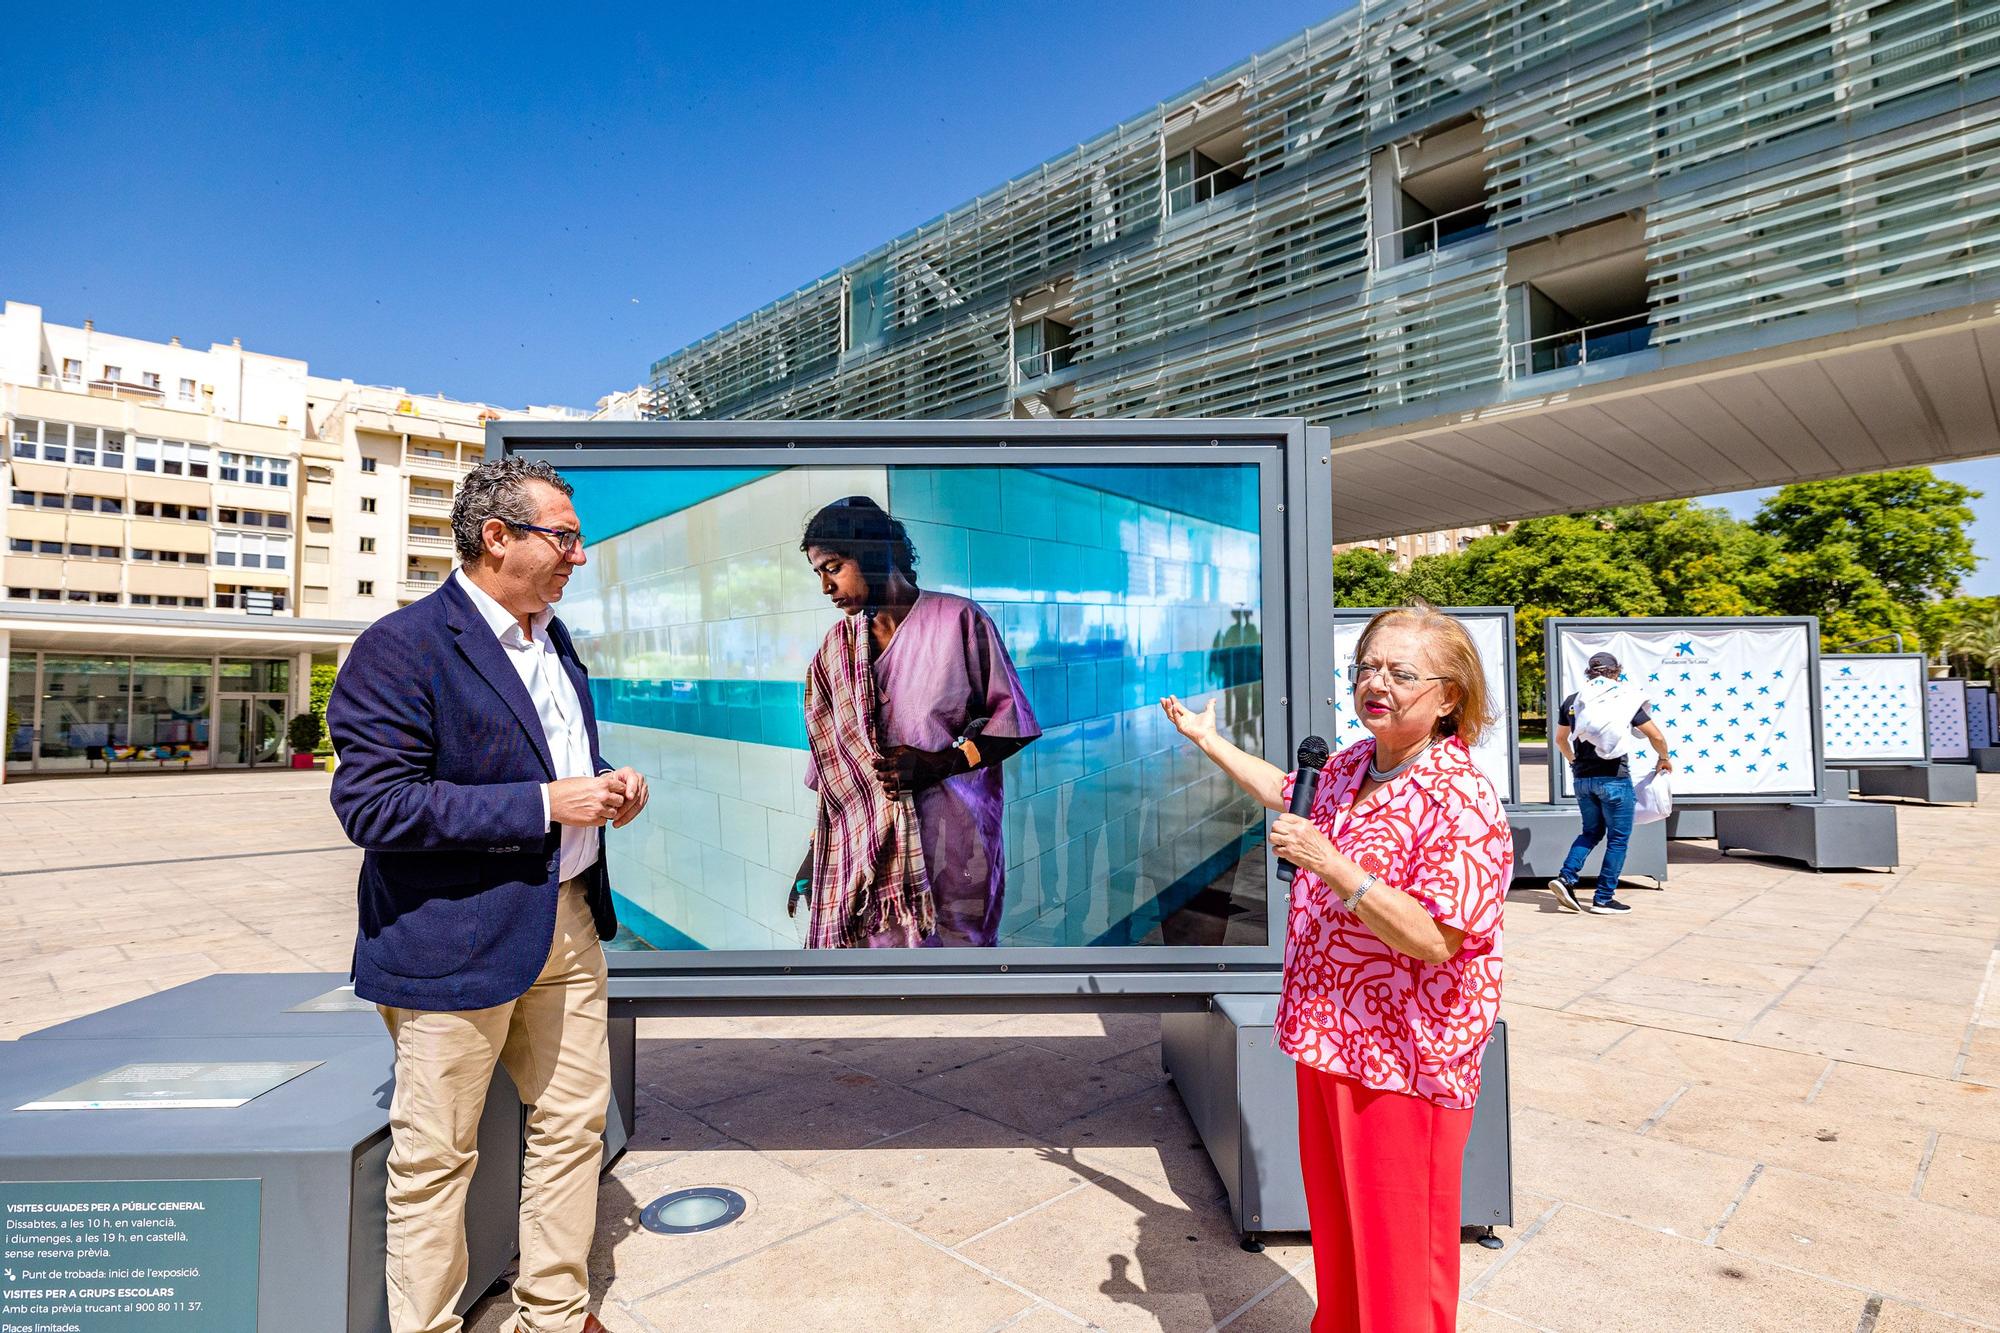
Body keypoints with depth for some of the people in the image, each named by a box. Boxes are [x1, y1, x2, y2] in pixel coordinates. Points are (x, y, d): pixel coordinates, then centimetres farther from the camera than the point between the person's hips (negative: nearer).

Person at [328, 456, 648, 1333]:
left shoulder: (554, 637, 11)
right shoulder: (401, 647, -14)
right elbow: (371, 803, -21)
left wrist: (607, 789, 2)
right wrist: (543, 805, -23)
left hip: (568, 922, 8)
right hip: (456, 936, -8)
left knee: (574, 1126, 17)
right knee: (435, 1159, 9)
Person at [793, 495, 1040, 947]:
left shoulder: (958, 620, -4)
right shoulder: (838, 647, 10)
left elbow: (1012, 721, -2)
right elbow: (832, 758, 12)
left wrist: (940, 763, -15)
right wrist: (813, 853, 11)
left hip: (949, 843, -3)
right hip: (861, 846, 3)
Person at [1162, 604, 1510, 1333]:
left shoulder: (1462, 802, -22)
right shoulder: (1352, 765, 3)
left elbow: (1433, 940, -27)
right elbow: (1292, 793, 24)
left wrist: (1330, 865, -32)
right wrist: (1208, 740, 29)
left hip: (1403, 1060, -8)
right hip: (1327, 1039, 8)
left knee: (1398, 1245, 11)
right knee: (1335, 1221, 25)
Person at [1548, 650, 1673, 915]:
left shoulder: (1572, 701, 8)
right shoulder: (1625, 699, -4)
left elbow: (1560, 739, 20)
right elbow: (1656, 736, -2)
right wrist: (1664, 759, 18)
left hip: (1582, 778, 5)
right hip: (1614, 777, -4)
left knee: (1591, 831, 20)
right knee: (1618, 838, 7)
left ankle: (1566, 878, 2)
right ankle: (1604, 899, 8)